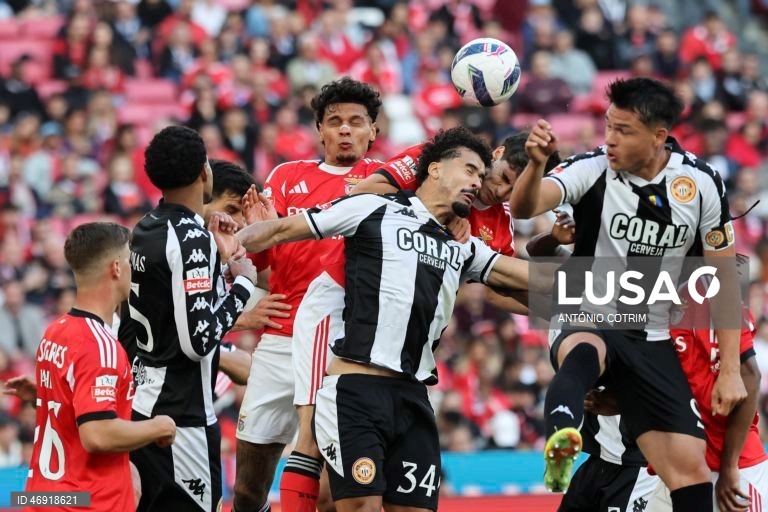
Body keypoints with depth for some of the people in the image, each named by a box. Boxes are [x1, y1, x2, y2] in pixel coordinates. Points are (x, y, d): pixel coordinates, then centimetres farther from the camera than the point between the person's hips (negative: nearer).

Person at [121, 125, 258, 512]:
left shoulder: (144, 230, 10)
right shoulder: (192, 237, -16)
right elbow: (200, 339, -21)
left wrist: (218, 258, 18)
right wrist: (242, 282, -8)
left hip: (143, 404, 9)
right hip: (181, 416, -9)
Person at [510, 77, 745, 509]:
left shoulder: (701, 184, -5)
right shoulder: (593, 169, -11)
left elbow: (724, 277, 2)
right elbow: (525, 208, -28)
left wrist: (731, 371, 0)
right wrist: (537, 163, -50)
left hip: (652, 342, 3)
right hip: (584, 325, -3)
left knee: (691, 467, -8)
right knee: (583, 353, -40)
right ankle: (560, 446, -69)